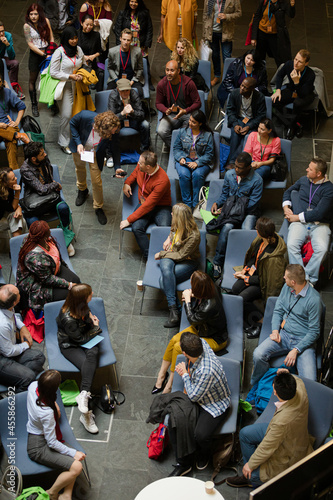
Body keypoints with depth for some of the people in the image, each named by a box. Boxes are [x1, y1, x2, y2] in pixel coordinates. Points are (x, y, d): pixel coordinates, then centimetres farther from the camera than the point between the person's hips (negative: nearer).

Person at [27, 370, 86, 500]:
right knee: (76, 467, -18)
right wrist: (73, 453, -12)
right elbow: (52, 443, -22)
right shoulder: (47, 413, -33)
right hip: (38, 448, -9)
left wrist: (54, 404, 9)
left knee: (77, 457, -2)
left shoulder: (33, 386, -12)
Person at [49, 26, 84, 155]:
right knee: (66, 115, -9)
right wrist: (70, 76, -15)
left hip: (76, 85, 6)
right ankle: (63, 143, 4)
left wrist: (80, 75, -1)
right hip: (64, 86, -6)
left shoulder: (78, 50, 6)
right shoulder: (59, 52, -12)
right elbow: (53, 73, -10)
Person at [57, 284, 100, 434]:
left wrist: (89, 314, 0)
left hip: (87, 340, 6)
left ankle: (84, 394, -39)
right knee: (88, 365, -29)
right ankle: (86, 414, -30)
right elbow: (81, 339, -17)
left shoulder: (79, 306, -7)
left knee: (93, 353, -30)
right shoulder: (68, 319, -30)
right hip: (70, 346, -6)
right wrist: (96, 328, -5)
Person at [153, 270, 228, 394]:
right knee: (174, 340, -8)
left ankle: (170, 383, 0)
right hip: (201, 328, 8)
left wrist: (188, 299, -10)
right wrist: (191, 297, -10)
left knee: (178, 347, -17)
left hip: (216, 339, -8)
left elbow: (192, 319, -18)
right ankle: (162, 374, 6)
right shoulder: (211, 289, -16)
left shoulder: (209, 307, -39)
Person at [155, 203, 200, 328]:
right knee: (165, 268, -31)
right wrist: (169, 238, 7)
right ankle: (176, 309, -35)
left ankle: (174, 310, -25)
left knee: (164, 280, -32)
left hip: (187, 262, -6)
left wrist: (161, 254, -13)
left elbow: (181, 255, -20)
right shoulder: (176, 224, -3)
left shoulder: (193, 235, -25)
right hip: (171, 256, 6)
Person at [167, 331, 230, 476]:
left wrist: (184, 374, -11)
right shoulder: (201, 343, -19)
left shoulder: (206, 371, -40)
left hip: (215, 405, -8)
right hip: (197, 393, 8)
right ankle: (183, 464, 5)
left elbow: (193, 396, -22)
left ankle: (204, 456, 12)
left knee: (201, 435, -27)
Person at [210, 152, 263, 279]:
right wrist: (217, 203, -8)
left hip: (248, 212, -2)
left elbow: (252, 204, -14)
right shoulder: (229, 174, 2)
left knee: (247, 231, -34)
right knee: (226, 227, -31)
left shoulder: (257, 180, -13)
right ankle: (218, 262, -21)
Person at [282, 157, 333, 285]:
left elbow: (319, 213, -12)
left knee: (321, 248, -33)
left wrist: (297, 217, -8)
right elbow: (288, 191, 33)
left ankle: (309, 277, -22)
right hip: (299, 223, 3)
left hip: (319, 224, -3)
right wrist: (286, 207, 15)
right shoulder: (303, 180, 14)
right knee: (291, 245, -28)